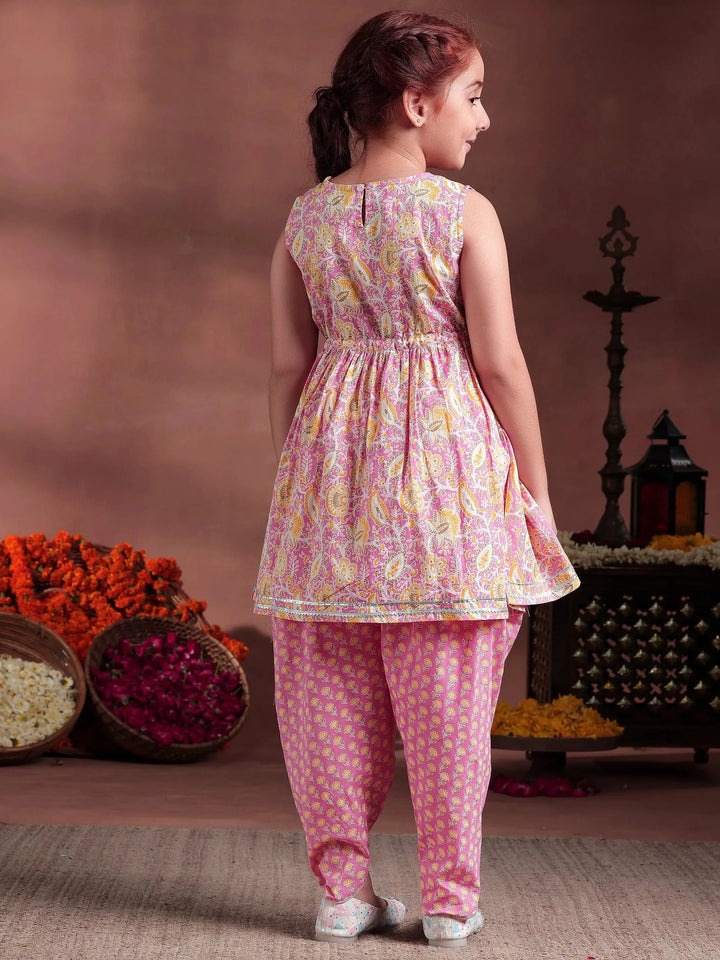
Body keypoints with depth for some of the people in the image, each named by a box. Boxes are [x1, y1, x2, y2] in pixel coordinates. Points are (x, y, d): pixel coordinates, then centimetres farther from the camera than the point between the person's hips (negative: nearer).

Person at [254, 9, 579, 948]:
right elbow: (501, 361, -8)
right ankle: (450, 896, 12)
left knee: (331, 687, 10)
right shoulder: (465, 214, -8)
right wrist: (536, 489, 0)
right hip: (444, 461, -3)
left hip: (334, 464, 4)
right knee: (447, 692, 5)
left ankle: (342, 887, 16)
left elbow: (290, 365, 6)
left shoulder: (305, 219, 4)